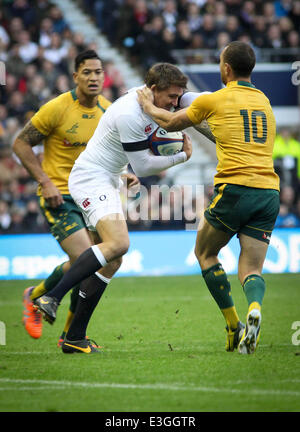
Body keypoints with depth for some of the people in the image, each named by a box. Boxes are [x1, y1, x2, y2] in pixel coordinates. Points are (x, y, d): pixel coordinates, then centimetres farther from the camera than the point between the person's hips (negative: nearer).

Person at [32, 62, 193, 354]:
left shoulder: (153, 103, 5)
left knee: (110, 258, 5)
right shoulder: (129, 114, -23)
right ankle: (52, 297, -29)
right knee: (118, 244, -28)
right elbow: (142, 168, -17)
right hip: (91, 179, -10)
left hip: (106, 183, 10)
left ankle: (75, 338, 5)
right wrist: (181, 157, -7)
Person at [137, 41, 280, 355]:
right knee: (251, 268, 5)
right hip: (269, 192, 5)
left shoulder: (214, 100, 2)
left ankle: (234, 326, 7)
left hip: (235, 188, -4)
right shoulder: (263, 101, 18)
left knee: (205, 252, 17)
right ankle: (254, 308, -29)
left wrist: (147, 105, 35)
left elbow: (171, 123, 17)